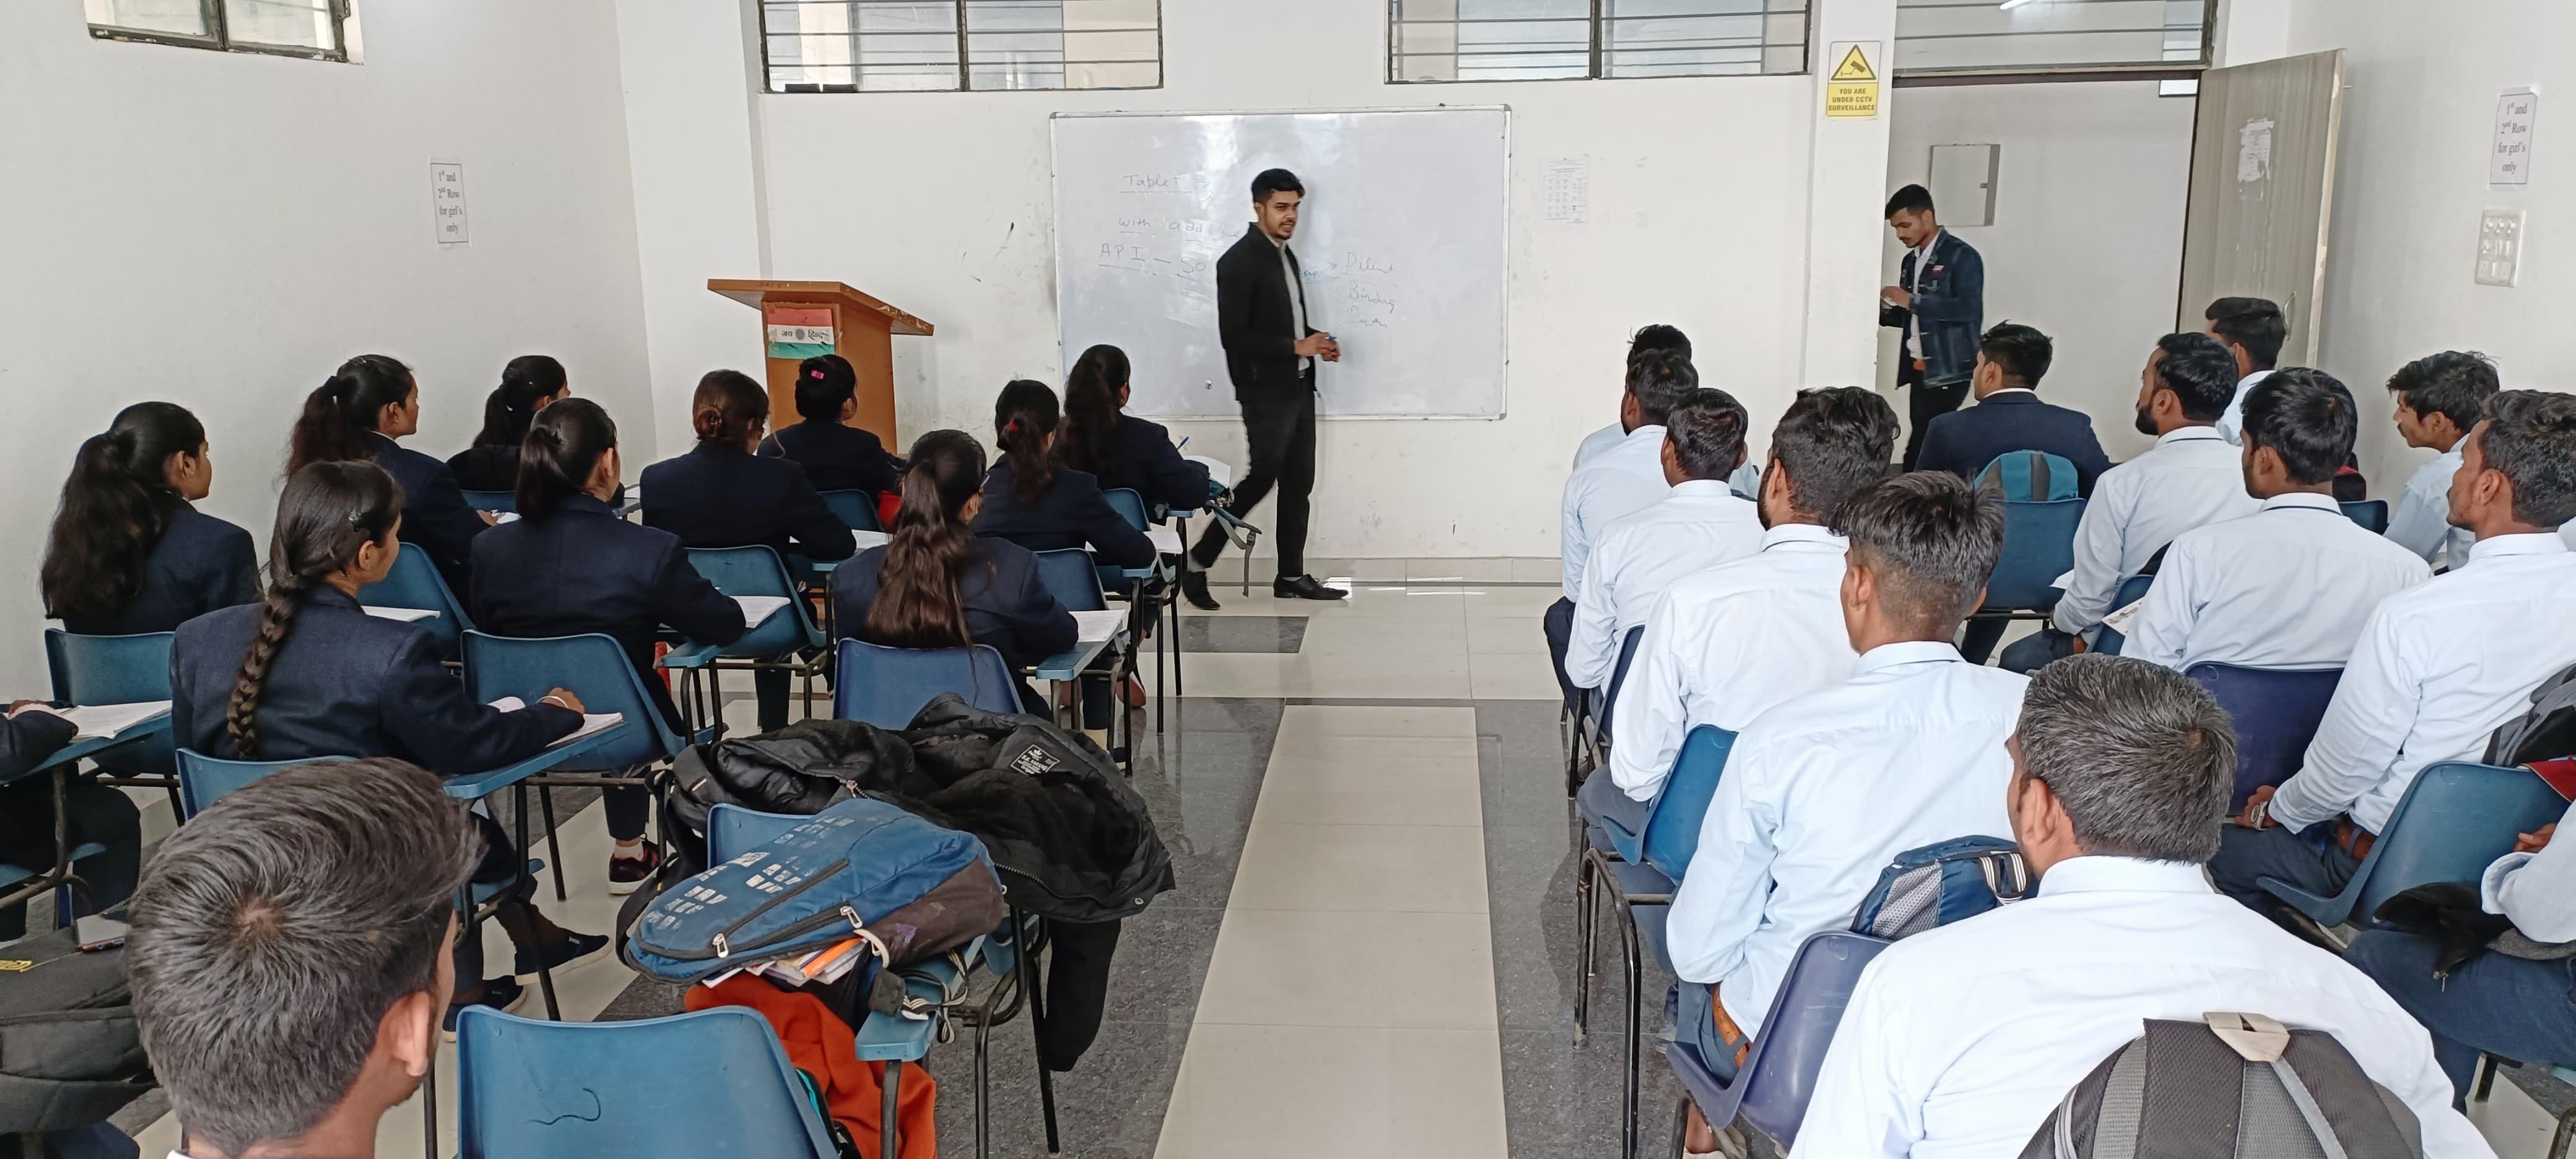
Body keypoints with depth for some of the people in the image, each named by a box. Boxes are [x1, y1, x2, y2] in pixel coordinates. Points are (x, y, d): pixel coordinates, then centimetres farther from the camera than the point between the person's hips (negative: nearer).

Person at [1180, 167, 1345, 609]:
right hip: (1265, 393, -8)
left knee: (1298, 483, 9)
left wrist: (1316, 341, 3)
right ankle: (1197, 563, 5)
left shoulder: (1286, 255, 13)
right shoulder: (1239, 261, -14)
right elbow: (1234, 336, -20)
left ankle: (1291, 577, 17)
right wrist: (1296, 347, -21)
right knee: (1261, 479, -8)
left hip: (1298, 388, 8)